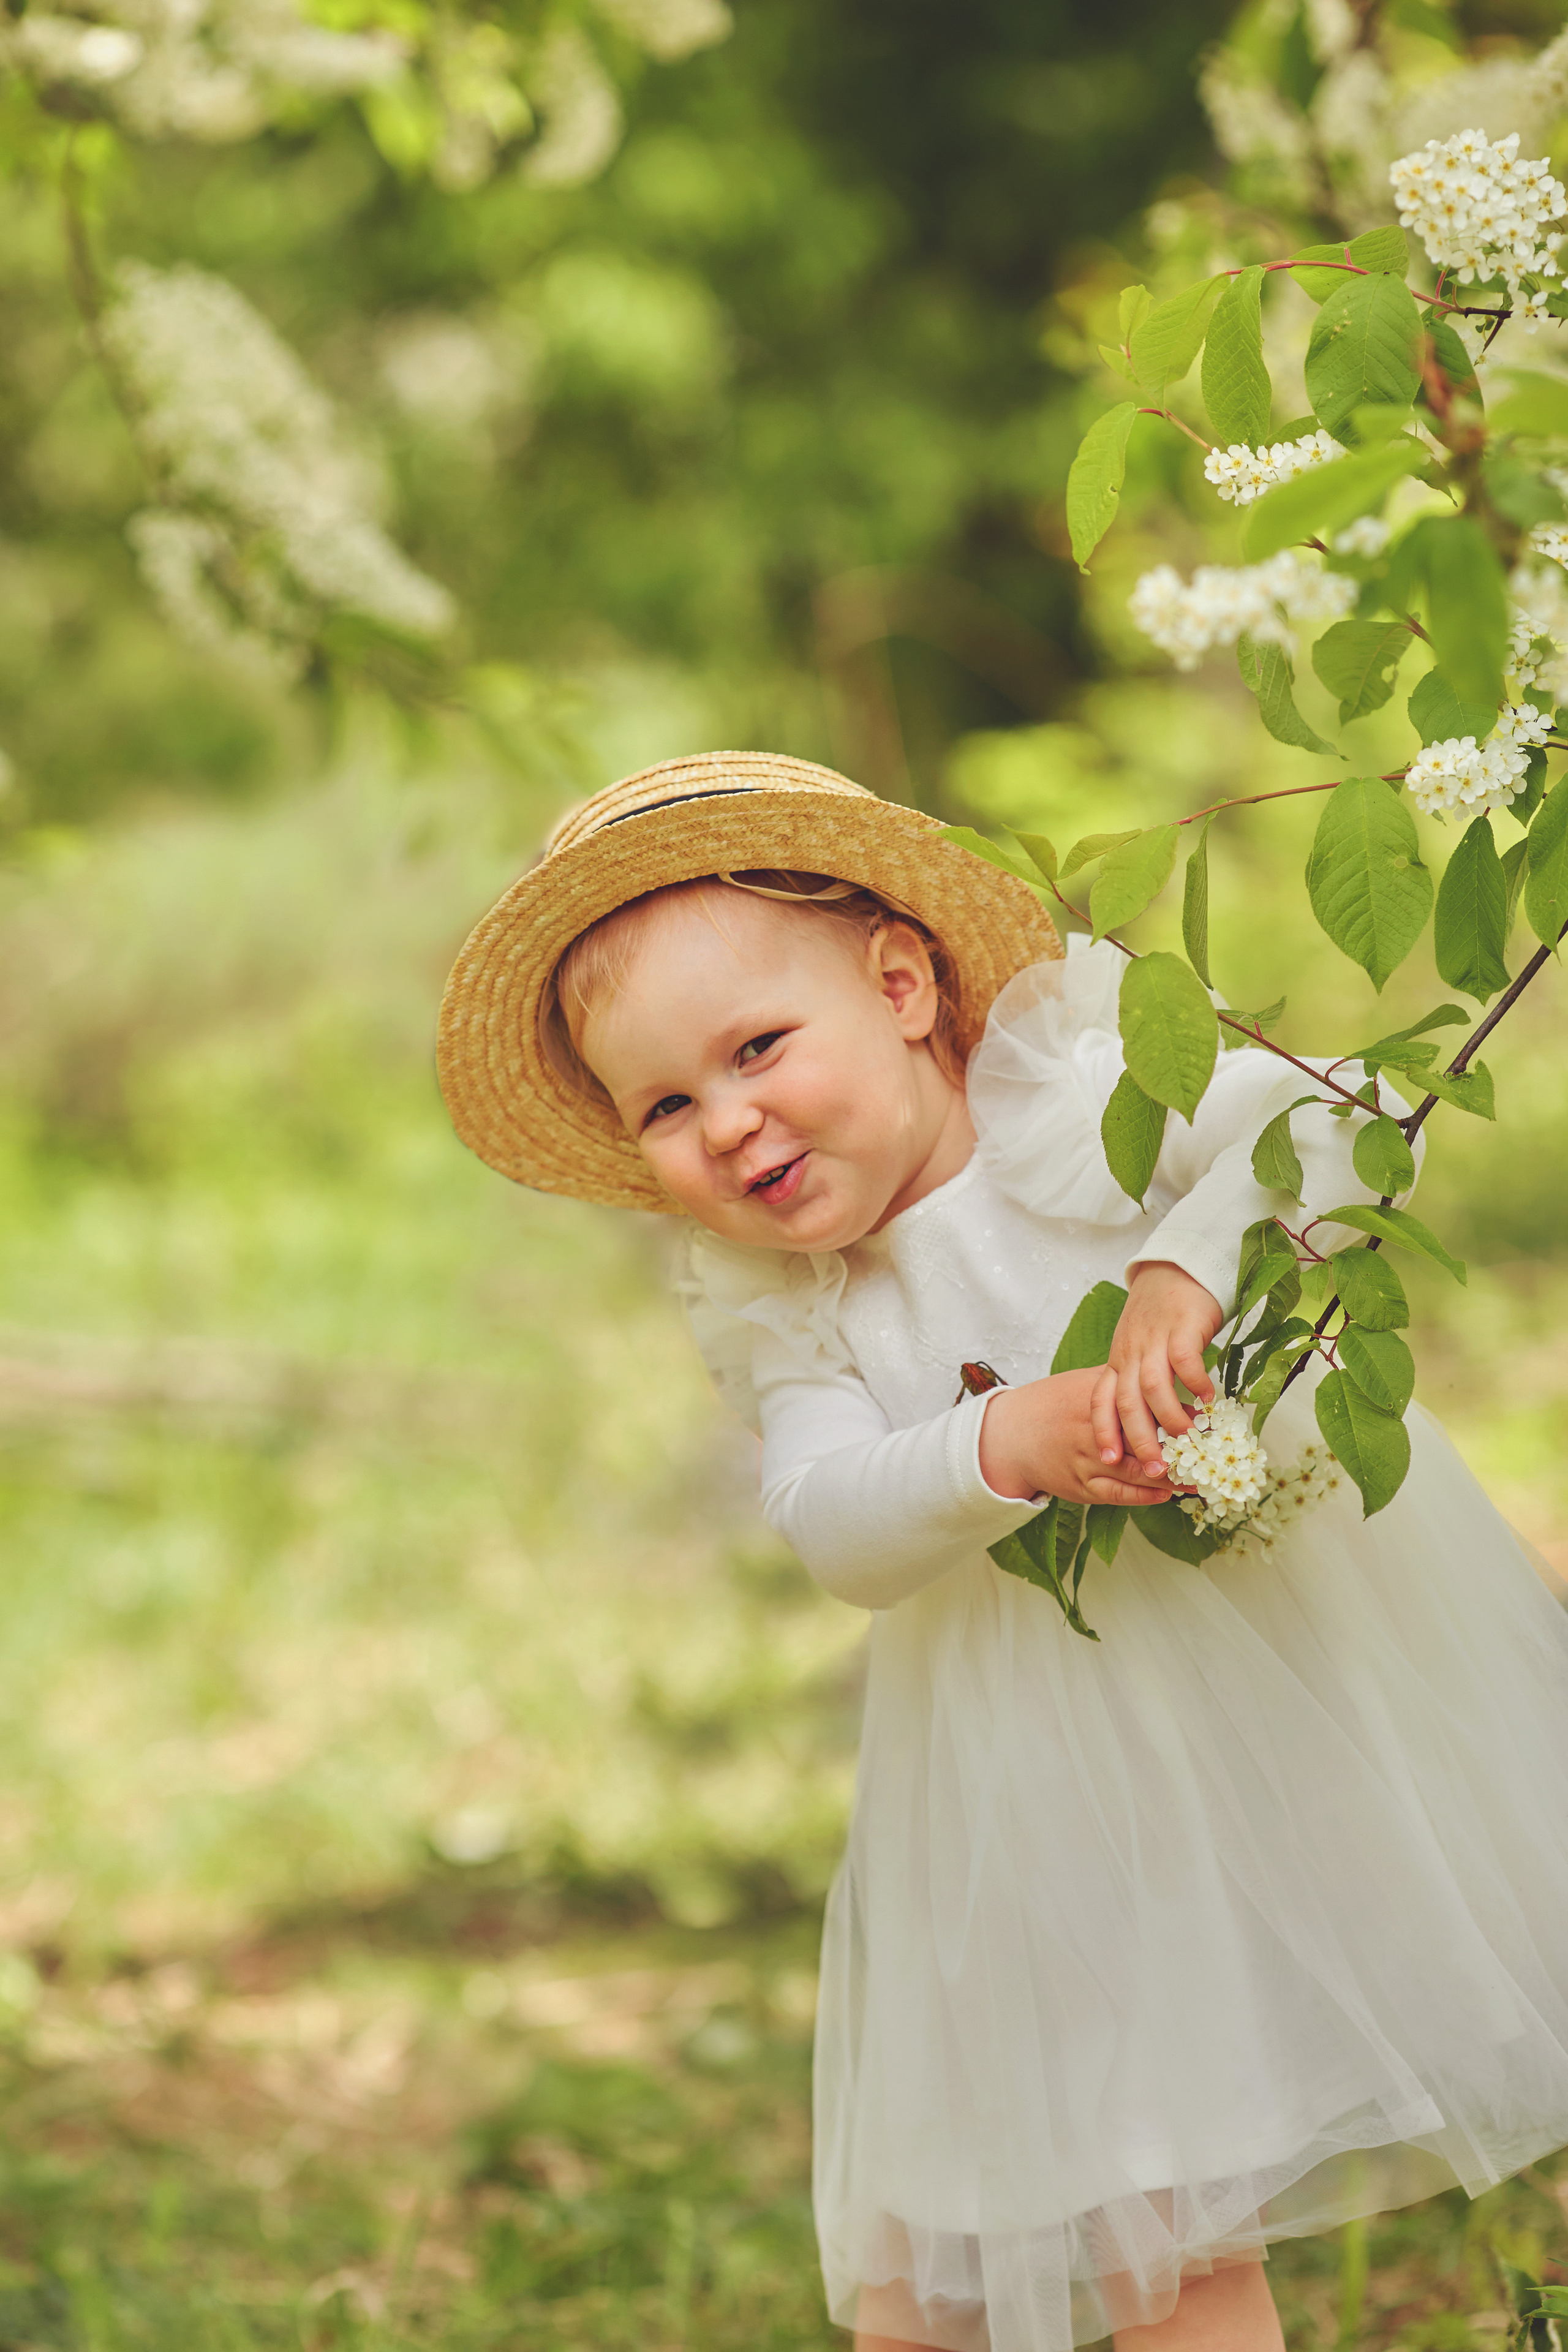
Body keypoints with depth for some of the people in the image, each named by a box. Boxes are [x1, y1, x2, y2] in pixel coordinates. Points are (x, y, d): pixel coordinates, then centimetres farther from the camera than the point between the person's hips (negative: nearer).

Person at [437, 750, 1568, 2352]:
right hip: (1051, 1755, 3)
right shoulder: (775, 1312, -3)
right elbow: (829, 1525, -16)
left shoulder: (1079, 1074, -13)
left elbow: (1337, 1122, -24)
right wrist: (1002, 1450, -33)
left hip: (1308, 1605, -2)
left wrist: (1182, 1273, -38)